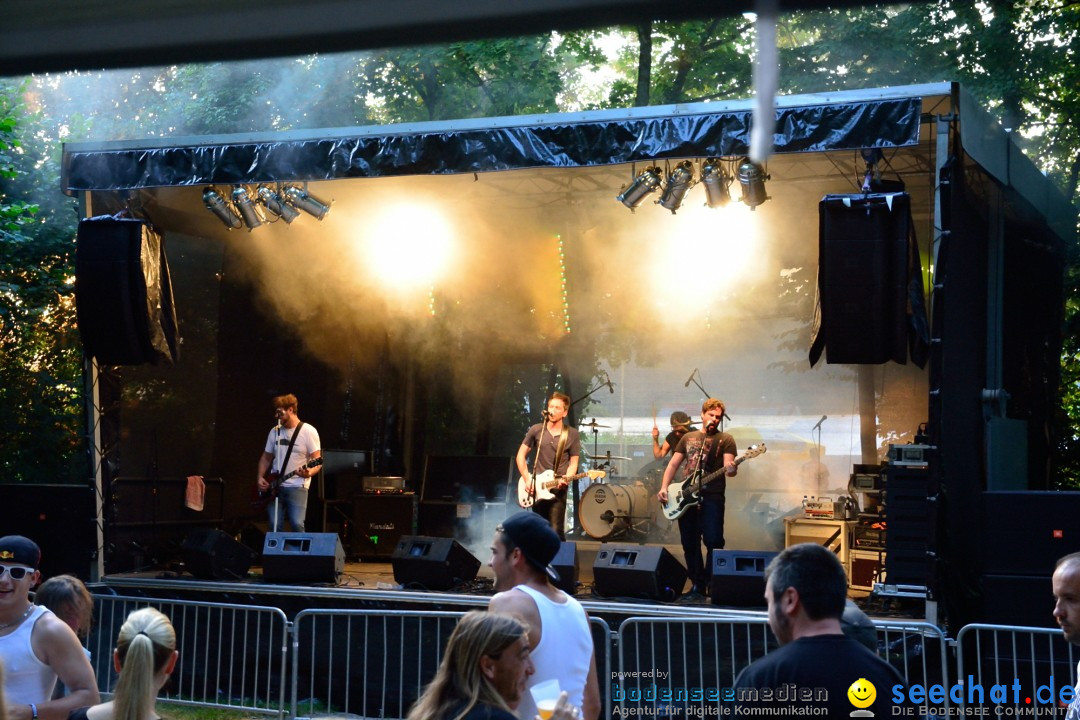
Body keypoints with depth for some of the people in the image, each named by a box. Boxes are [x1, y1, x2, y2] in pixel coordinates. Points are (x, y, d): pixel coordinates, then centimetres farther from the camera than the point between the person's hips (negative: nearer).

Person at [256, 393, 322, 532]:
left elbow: (317, 460, -9)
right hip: (275, 486, 5)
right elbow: (266, 458, 19)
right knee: (275, 526, 1)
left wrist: (309, 472, -29)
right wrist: (260, 477, 4)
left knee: (297, 524, -16)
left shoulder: (308, 431, -6)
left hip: (297, 487, -5)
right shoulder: (275, 431, 10)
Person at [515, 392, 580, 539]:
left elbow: (573, 463, 2)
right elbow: (521, 455, 8)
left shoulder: (572, 434, -1)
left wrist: (566, 479, -17)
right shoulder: (536, 430, 3)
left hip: (558, 489, -3)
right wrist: (527, 478, -3)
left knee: (556, 530, -14)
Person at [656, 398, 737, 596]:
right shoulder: (688, 437, 17)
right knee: (689, 543, 5)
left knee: (714, 541, -13)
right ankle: (698, 584, 14)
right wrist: (664, 487, 3)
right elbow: (673, 464, 16)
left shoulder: (725, 440, 5)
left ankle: (713, 585, -4)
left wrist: (731, 470, -32)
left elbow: (729, 467, -7)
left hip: (712, 497, -4)